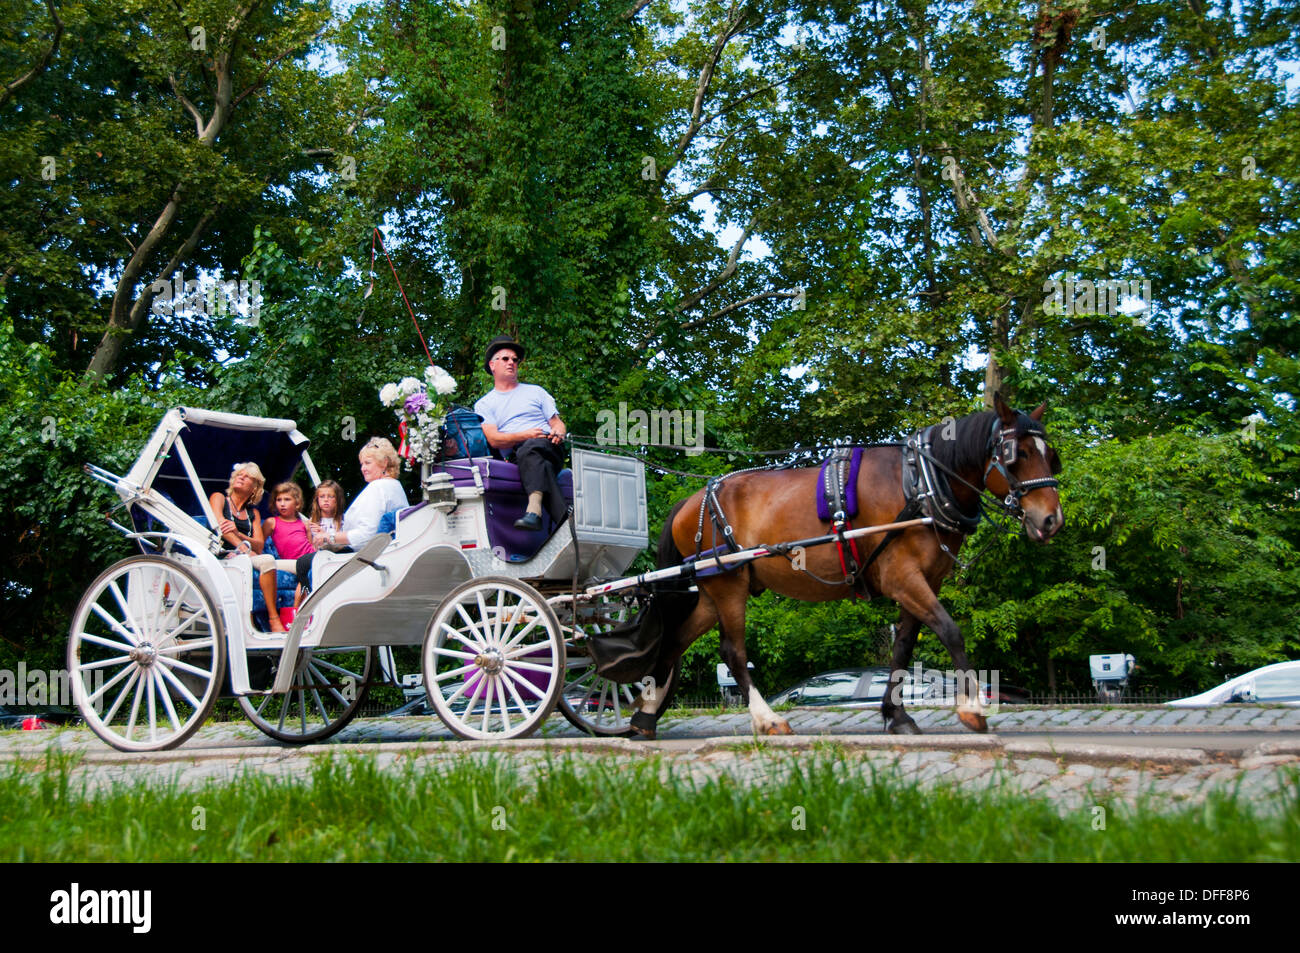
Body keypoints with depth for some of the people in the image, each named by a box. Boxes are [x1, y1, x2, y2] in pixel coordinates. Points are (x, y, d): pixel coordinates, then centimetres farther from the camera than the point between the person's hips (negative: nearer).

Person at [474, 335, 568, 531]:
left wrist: (558, 431, -5)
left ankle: (534, 510, -60)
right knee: (539, 463, -38)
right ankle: (565, 517, -56)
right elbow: (494, 440, 4)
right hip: (515, 456, -1)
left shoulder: (535, 391, 28)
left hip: (548, 448, 1)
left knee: (530, 449, -38)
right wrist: (524, 435, -12)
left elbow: (557, 422, 21)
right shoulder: (484, 404, 20)